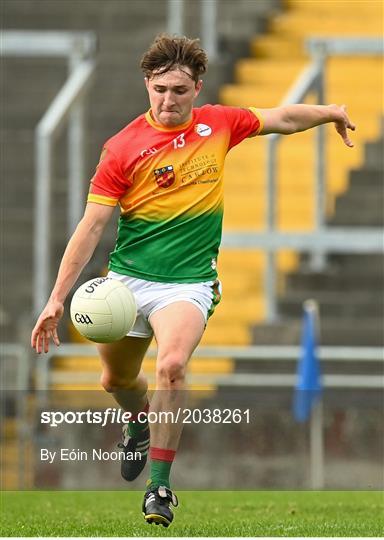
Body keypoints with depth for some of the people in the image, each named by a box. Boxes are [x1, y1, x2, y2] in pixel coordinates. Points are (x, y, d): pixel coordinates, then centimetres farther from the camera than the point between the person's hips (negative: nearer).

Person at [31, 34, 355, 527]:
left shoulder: (218, 124, 0)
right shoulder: (123, 148, -8)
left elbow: (282, 118, 20)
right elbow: (90, 227, -8)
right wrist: (57, 299, -13)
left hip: (189, 280, -1)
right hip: (126, 279, 1)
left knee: (172, 365, -26)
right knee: (116, 380, 15)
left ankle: (160, 485, -17)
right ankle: (140, 421, 53)